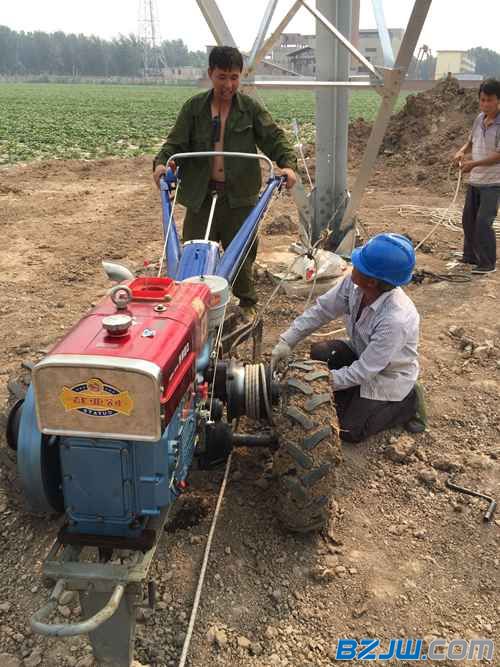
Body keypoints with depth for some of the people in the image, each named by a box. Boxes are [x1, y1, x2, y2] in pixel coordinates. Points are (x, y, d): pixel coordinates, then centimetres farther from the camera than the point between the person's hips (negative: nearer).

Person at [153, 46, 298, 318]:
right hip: (200, 194, 1)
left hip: (239, 196, -1)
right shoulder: (194, 107, 6)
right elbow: (176, 141, 4)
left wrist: (287, 163, -19)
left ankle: (247, 304, 27)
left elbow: (274, 138, 0)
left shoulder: (251, 108, 4)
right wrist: (161, 162, -17)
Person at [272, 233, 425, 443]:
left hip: (388, 376, -6)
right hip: (361, 354, 6)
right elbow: (321, 310, -11)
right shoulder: (354, 284, -23)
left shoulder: (396, 319, -40)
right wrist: (287, 342, -17)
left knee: (350, 431, -6)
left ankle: (407, 402, 11)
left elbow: (364, 371, -32)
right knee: (318, 353, -16)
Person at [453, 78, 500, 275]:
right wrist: (462, 151, -1)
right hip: (475, 180, 8)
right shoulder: (480, 118, 5)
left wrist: (474, 164, -25)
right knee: (468, 219, 15)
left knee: (483, 222, -11)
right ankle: (471, 256, 31)